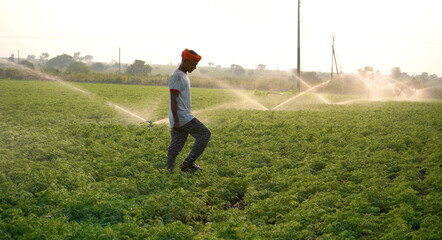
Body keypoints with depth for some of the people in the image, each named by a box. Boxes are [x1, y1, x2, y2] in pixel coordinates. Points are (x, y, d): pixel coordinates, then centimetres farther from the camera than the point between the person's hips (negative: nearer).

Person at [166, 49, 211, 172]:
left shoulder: (184, 76, 20)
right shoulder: (176, 76, -12)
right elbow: (173, 100, -18)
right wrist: (176, 121, -23)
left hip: (185, 116, 9)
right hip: (181, 117, -9)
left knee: (175, 147, 5)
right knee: (205, 134, -6)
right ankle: (188, 163, -6)